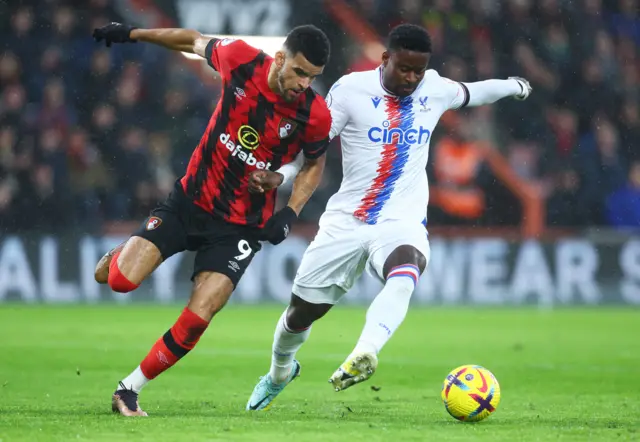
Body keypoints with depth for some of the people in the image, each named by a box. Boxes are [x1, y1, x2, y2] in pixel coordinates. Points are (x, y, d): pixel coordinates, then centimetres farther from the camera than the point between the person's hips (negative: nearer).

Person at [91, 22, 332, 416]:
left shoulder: (316, 115, -15)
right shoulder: (240, 59, -15)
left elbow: (314, 164, 6)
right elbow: (197, 42, 7)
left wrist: (291, 213, -7)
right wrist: (132, 34, 13)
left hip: (242, 226, -1)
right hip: (191, 201, 1)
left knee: (197, 319, -15)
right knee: (121, 281, -14)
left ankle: (129, 390, 6)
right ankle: (120, 257, 25)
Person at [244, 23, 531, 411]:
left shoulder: (435, 89, 4)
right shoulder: (351, 90, -7)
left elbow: (471, 93, 26)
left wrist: (515, 86, 45)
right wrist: (278, 174, -22)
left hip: (402, 222, 0)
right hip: (346, 220, 0)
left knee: (404, 277, -37)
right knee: (301, 312, 9)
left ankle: (363, 357, -54)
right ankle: (280, 373, 41)